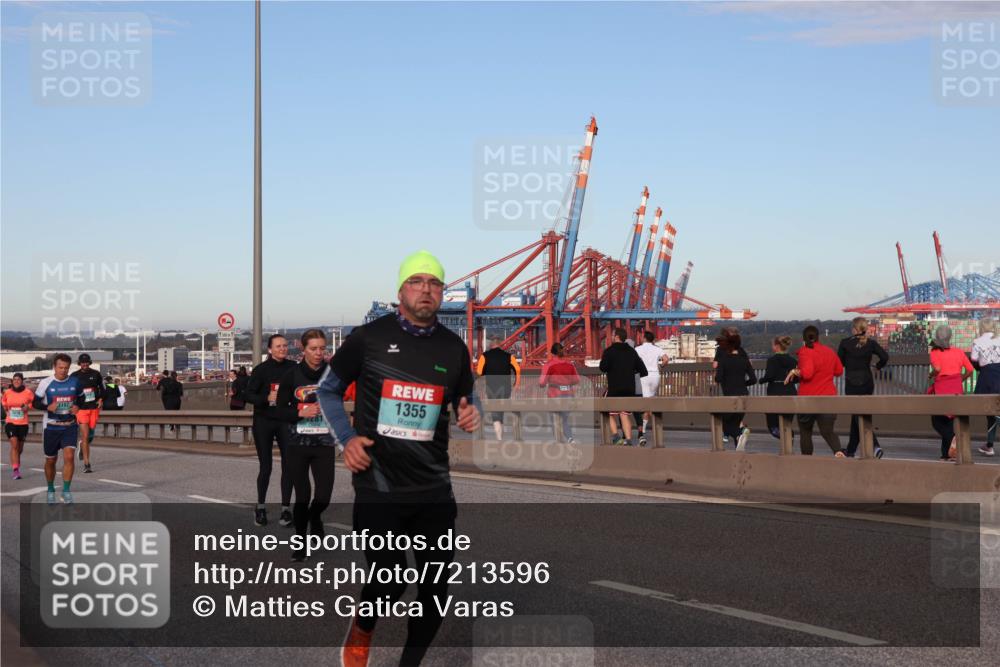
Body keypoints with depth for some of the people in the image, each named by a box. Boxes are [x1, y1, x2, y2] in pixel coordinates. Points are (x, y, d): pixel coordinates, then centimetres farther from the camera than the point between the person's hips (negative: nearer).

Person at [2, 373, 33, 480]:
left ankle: (16, 466, 38)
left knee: (20, 447, 12)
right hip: (10, 422, -1)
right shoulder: (7, 392, -1)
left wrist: (28, 407, -6)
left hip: (23, 423, 1)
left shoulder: (27, 392, -6)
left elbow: (33, 402, 11)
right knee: (14, 445, -16)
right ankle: (15, 470, -20)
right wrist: (6, 410, 9)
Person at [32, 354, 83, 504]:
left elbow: (81, 398, 14)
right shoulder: (45, 383, -7)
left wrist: (77, 406, -8)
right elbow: (35, 403, -1)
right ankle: (50, 490, 30)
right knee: (50, 460, 10)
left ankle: (66, 490, -6)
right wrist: (48, 407, -20)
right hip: (51, 427, -1)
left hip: (70, 426, 1)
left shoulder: (75, 382, 0)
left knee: (69, 456, -16)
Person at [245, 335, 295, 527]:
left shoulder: (293, 368, 0)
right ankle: (260, 507, 20)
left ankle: (286, 508, 6)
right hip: (264, 422, -2)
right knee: (265, 466, 4)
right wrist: (267, 398, -22)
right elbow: (248, 395, -7)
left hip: (286, 422, 2)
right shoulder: (261, 369, -6)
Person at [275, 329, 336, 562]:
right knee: (302, 495, 4)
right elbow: (281, 410, 0)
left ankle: (314, 517, 32)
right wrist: (301, 413, -16)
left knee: (324, 494, -4)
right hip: (298, 445, 0)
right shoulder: (292, 374, -4)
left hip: (325, 445, 0)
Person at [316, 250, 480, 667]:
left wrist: (470, 416, -3)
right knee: (390, 582, -9)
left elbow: (464, 403, 21)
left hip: (434, 489, 4)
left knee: (436, 587, 4)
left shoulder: (454, 349, 6)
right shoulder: (368, 338, -3)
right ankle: (361, 630, 26)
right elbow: (328, 391, 9)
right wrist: (347, 439, -5)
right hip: (378, 487, -3)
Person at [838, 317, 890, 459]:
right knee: (857, 415, 17)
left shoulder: (845, 343, -8)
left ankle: (875, 446, -26)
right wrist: (878, 366, 7)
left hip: (852, 384, -4)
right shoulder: (871, 343, -1)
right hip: (867, 382, 4)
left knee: (858, 416, -5)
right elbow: (885, 356, -11)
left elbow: (839, 363, -3)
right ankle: (851, 450, 26)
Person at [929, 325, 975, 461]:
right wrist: (959, 380, 16)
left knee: (937, 421, 8)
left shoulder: (935, 353, -5)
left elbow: (937, 368, -22)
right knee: (949, 421, 13)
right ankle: (947, 454, 11)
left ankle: (952, 438, -20)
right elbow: (969, 370, 3)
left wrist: (931, 375, -2)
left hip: (941, 389, -4)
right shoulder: (959, 352, 7)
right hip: (957, 389, 4)